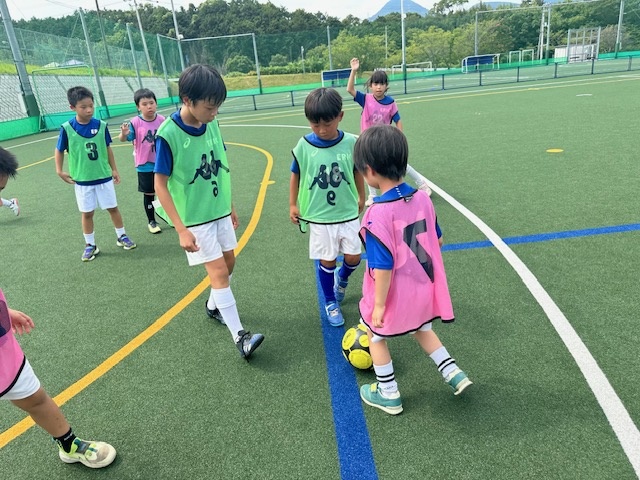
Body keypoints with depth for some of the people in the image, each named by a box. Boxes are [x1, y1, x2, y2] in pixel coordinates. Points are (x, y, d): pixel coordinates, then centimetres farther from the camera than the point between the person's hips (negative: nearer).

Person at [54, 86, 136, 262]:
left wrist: (114, 169, 8)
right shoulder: (67, 128, -11)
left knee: (113, 208, 11)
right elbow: (59, 150, 2)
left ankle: (121, 237, 29)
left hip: (104, 176, 1)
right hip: (82, 180, -1)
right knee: (87, 213, 9)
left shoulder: (101, 125, -7)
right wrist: (59, 171, -5)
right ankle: (90, 245, 22)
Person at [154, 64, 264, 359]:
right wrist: (181, 230, -20)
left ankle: (213, 306, 42)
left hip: (219, 210, 6)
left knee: (229, 262, 16)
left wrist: (230, 206, 14)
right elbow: (160, 185, -17)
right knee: (219, 272, -6)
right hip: (194, 218, -6)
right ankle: (240, 336, 4)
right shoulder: (168, 134, -21)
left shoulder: (212, 124, -4)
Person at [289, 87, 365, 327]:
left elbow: (357, 171, 5)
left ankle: (342, 278, 43)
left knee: (353, 257, 7)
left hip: (348, 212, 1)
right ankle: (330, 303, 30)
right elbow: (295, 175, 2)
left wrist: (361, 197, 15)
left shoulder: (351, 143, -11)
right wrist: (293, 204, 4)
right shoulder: (304, 146, -12)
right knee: (327, 260, 8)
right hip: (319, 216, -1)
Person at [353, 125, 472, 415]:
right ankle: (453, 373, 36)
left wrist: (379, 304, -13)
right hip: (423, 288, 6)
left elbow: (383, 266, -25)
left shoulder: (378, 214, -29)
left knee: (376, 336, 21)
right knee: (422, 329, 33)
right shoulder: (422, 198, -7)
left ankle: (388, 395, 36)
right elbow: (434, 239, 5)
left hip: (394, 295, -6)